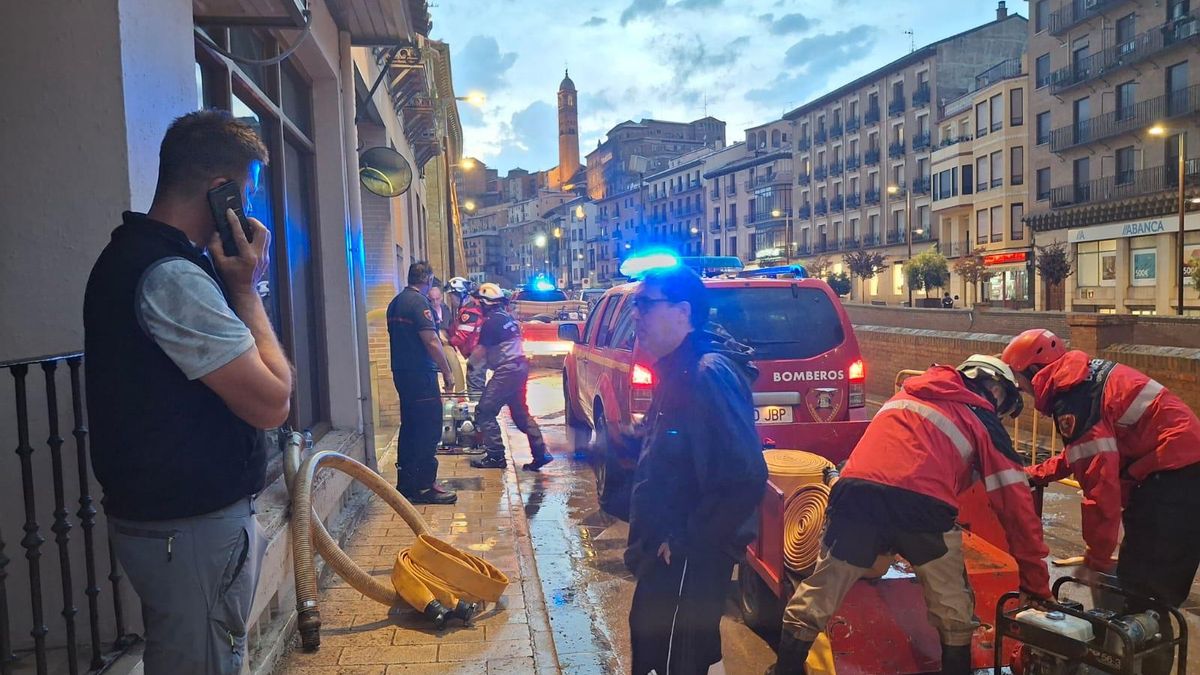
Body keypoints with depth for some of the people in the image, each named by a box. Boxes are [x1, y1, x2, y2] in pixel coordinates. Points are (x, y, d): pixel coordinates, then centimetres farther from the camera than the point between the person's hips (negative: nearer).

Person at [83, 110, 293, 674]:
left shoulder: (130, 254, 11)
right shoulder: (172, 277, -22)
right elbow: (271, 402, -23)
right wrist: (245, 288, -16)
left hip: (161, 514, 11)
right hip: (191, 527, -11)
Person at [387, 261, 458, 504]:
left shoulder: (395, 302, 14)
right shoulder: (419, 302, -14)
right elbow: (431, 341, -19)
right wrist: (447, 371, -13)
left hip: (401, 372, 9)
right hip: (421, 374, -9)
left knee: (409, 426, 15)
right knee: (429, 428, -4)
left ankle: (405, 482, 21)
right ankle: (425, 486, -2)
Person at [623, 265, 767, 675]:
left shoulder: (708, 374, -22)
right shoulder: (676, 371, 9)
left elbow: (745, 477, -29)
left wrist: (686, 541, -20)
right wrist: (649, 540, 15)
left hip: (688, 559, -10)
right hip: (667, 553, 10)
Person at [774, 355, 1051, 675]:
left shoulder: (908, 393, 33)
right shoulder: (983, 422, 20)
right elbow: (1015, 504, 17)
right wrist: (1036, 584, 22)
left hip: (856, 493, 3)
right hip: (922, 505, -3)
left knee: (815, 599, 15)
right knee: (953, 612, 21)